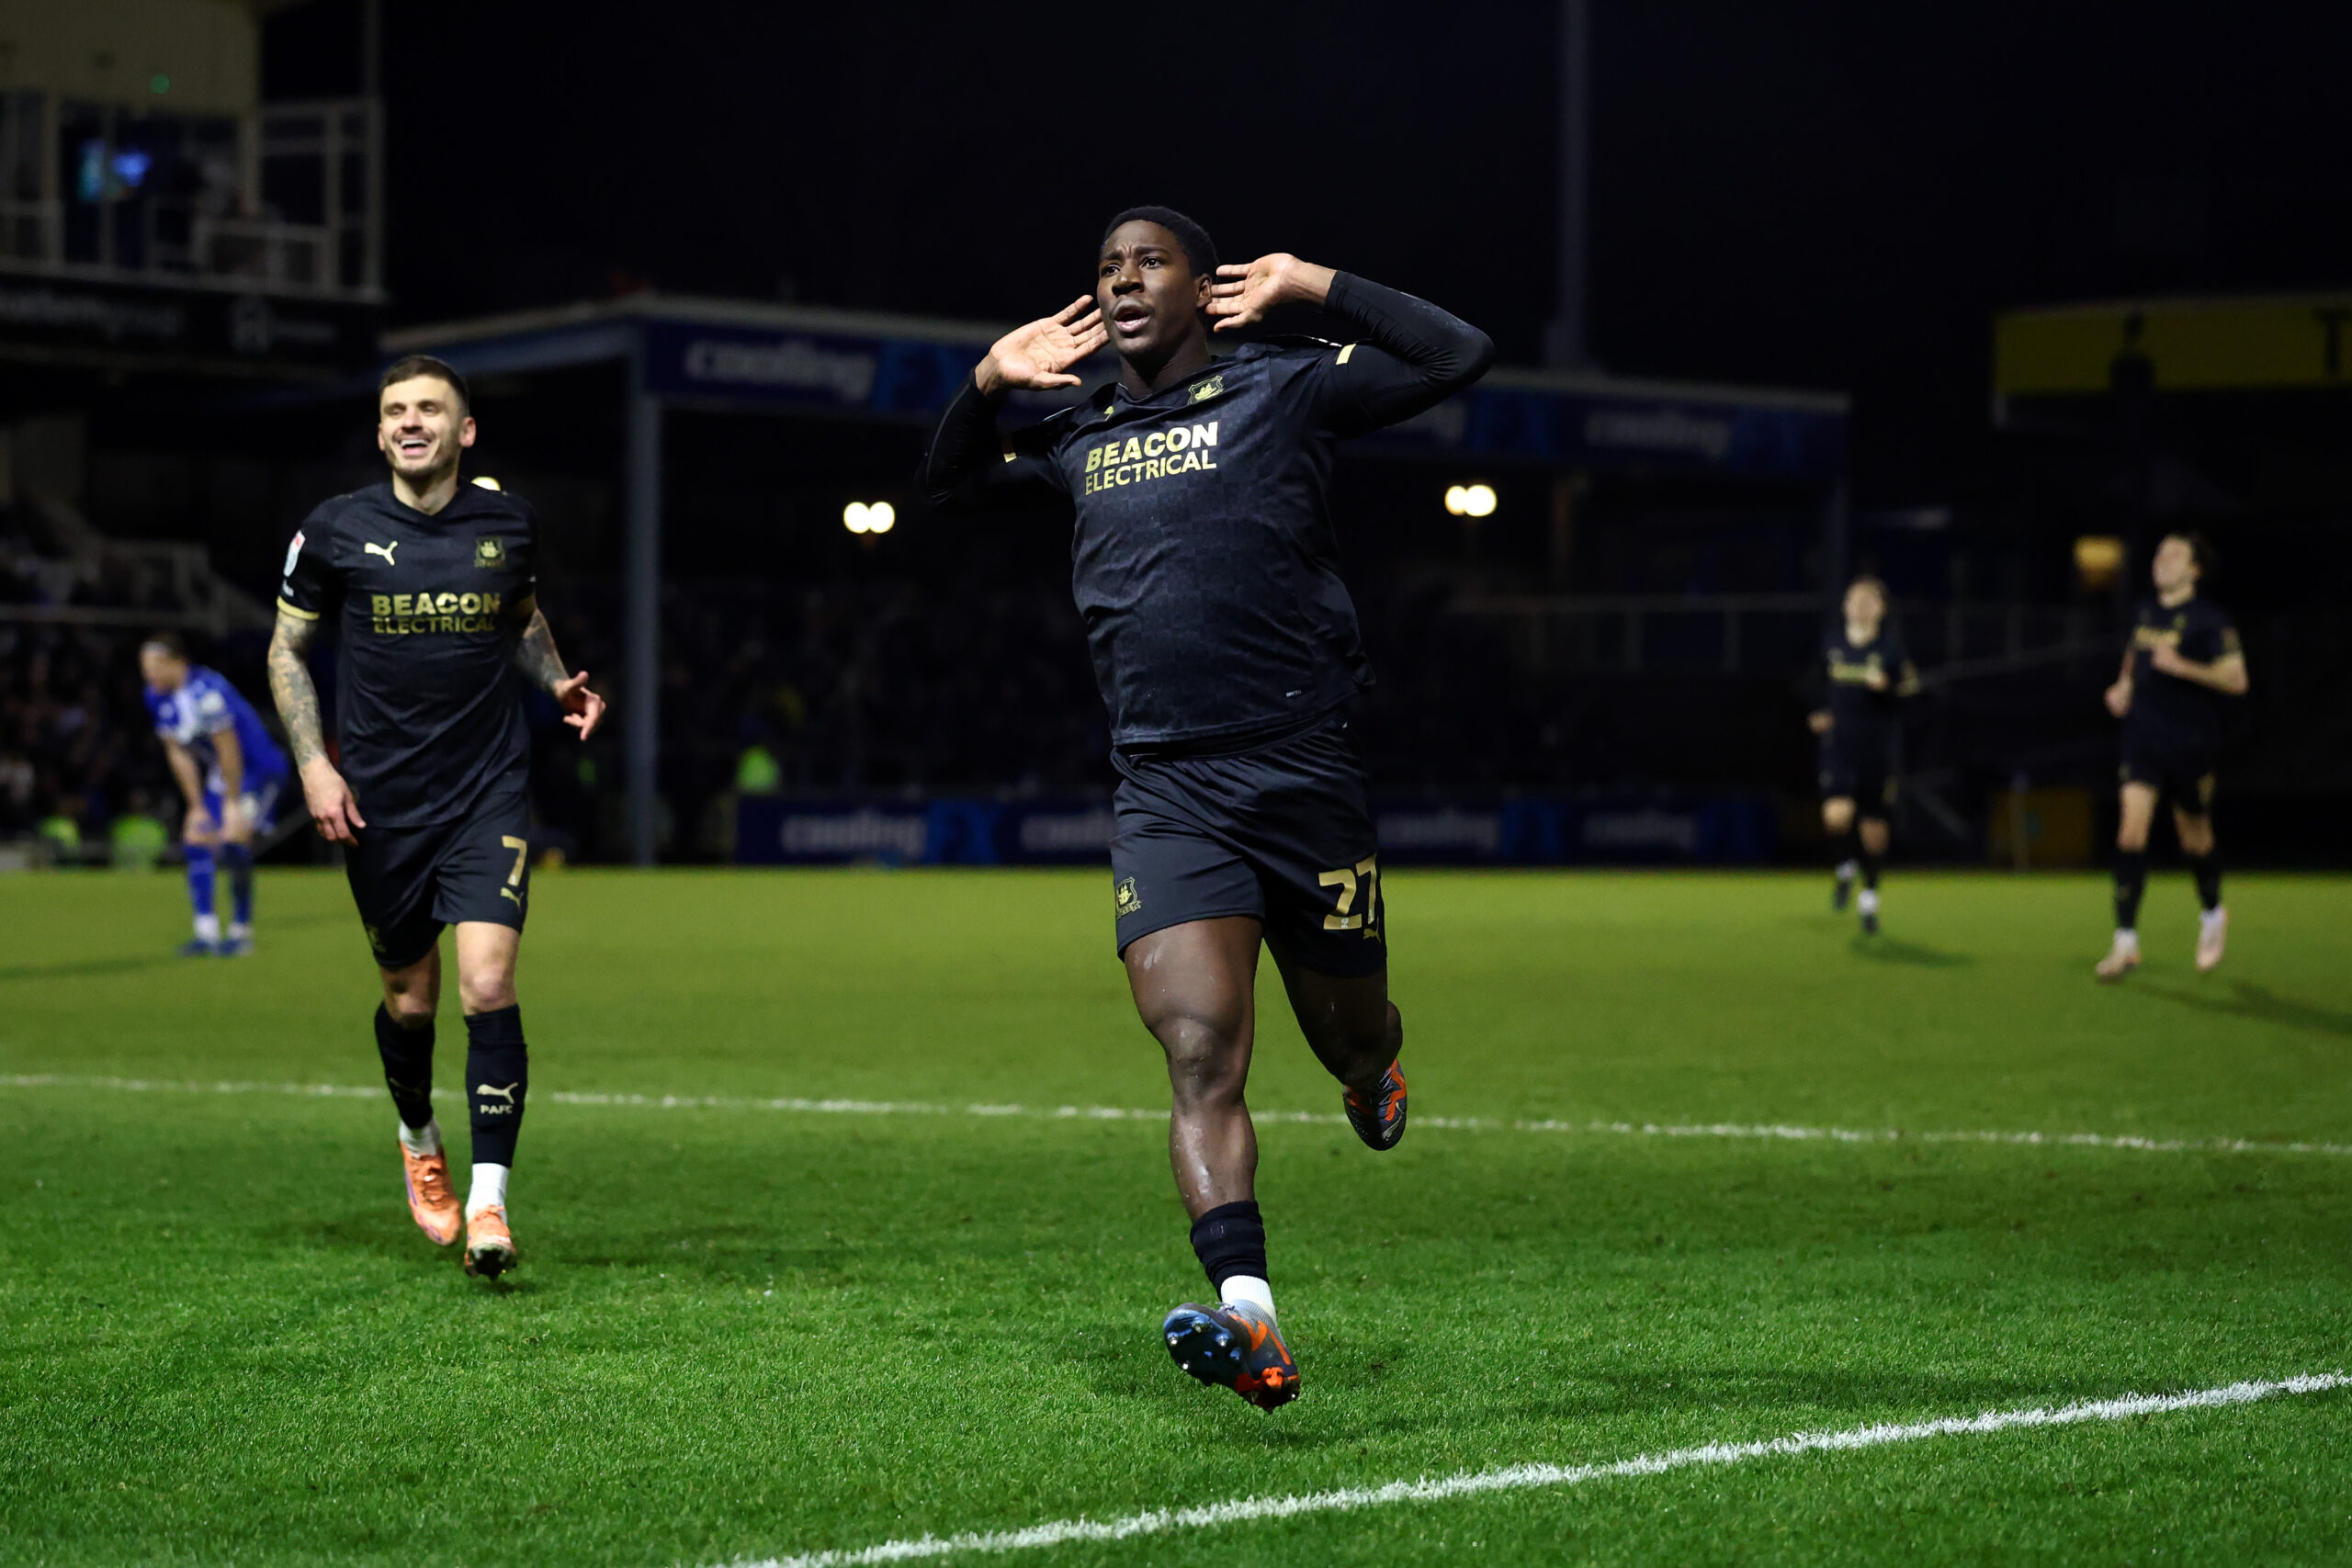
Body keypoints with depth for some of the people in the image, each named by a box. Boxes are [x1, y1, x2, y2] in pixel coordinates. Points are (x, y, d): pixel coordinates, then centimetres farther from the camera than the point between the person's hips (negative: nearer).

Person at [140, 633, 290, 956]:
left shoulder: (205, 691, -28)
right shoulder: (158, 698, -1)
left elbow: (228, 750, -22)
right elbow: (179, 755, 7)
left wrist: (232, 804, -15)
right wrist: (197, 807, 7)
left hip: (258, 769, -9)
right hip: (218, 775, 9)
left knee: (233, 843, -20)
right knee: (196, 841, 3)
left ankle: (241, 932, -8)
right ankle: (207, 932, 9)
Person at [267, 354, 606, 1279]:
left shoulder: (509, 525, 1)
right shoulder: (335, 533, -3)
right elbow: (287, 649, 8)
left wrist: (557, 682, 2)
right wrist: (313, 763, -3)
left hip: (488, 794, 0)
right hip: (379, 804, 1)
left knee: (488, 987, -16)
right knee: (409, 999, 10)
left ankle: (488, 1205, -12)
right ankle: (419, 1142, 42)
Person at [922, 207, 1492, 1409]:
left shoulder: (1282, 388, 3)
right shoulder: (1081, 441, 17)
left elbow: (1462, 356, -3)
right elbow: (948, 489, 33)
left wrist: (1315, 291, -3)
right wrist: (991, 382, 15)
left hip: (1304, 773, -2)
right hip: (1164, 797, 2)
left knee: (1350, 1042, 13)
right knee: (1201, 1055, -18)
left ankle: (1374, 1058, 52)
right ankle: (1248, 1324, -29)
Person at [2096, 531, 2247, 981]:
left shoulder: (2208, 619, -10)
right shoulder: (2145, 612, 8)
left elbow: (2236, 679, -16)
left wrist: (2183, 667, -26)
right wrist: (2124, 686, 9)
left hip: (2191, 744, -4)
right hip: (2144, 737, 4)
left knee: (2194, 838, 10)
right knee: (2131, 829, -10)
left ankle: (2212, 914, 41)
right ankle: (2126, 943, -10)